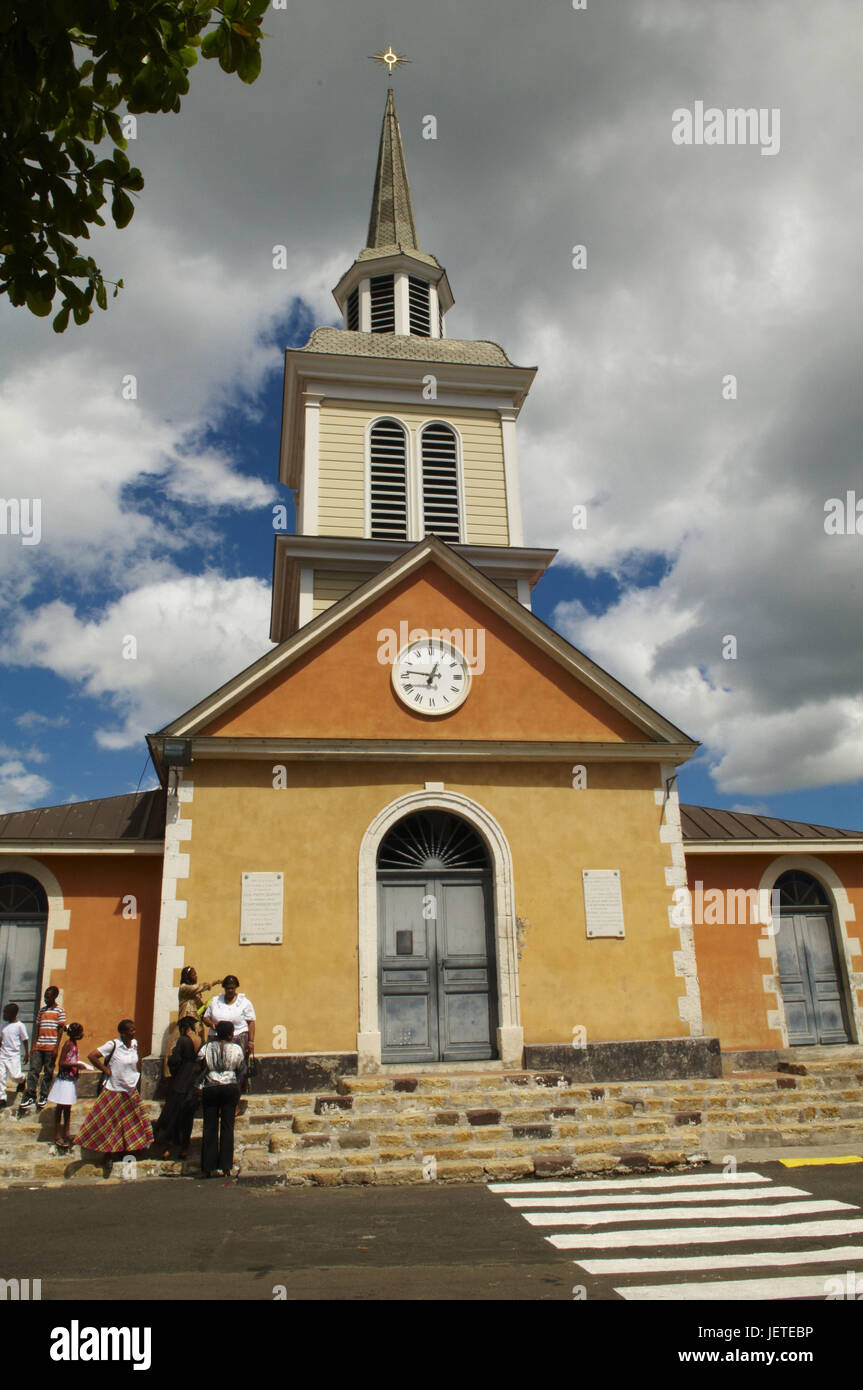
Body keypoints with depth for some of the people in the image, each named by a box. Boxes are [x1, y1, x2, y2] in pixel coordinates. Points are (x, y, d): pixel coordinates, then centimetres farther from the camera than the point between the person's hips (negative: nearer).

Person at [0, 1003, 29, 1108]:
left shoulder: (19, 1025, -9)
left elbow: (25, 1040, -4)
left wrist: (27, 1054, -2)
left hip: (14, 1055, -5)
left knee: (14, 1076, -8)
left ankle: (22, 1080, 28)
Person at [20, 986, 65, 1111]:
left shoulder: (59, 1011, 0)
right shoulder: (42, 1010, 14)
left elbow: (61, 1030, -3)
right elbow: (37, 1028, 15)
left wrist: (56, 1048, -10)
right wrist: (34, 1046, 8)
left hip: (51, 1047, -4)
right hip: (39, 1046, 4)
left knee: (48, 1072, 1)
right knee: (33, 1070, -2)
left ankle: (43, 1097, 9)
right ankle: (30, 1096, 2)